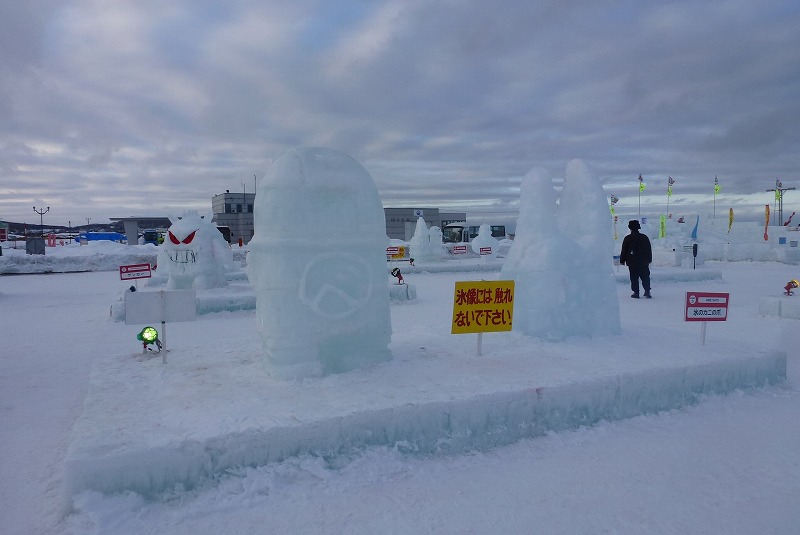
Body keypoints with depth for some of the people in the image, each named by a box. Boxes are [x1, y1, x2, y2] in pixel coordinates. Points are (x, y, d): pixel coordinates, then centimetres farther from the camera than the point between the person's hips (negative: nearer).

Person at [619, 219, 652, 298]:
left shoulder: (627, 238, -5)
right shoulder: (645, 237, 4)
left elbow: (624, 251, -2)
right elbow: (649, 250, 11)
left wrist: (622, 260, 6)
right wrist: (649, 259, 19)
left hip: (632, 263, -2)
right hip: (644, 262, 2)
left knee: (634, 278, 2)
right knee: (645, 277, 9)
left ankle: (636, 292, 2)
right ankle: (647, 291, 4)